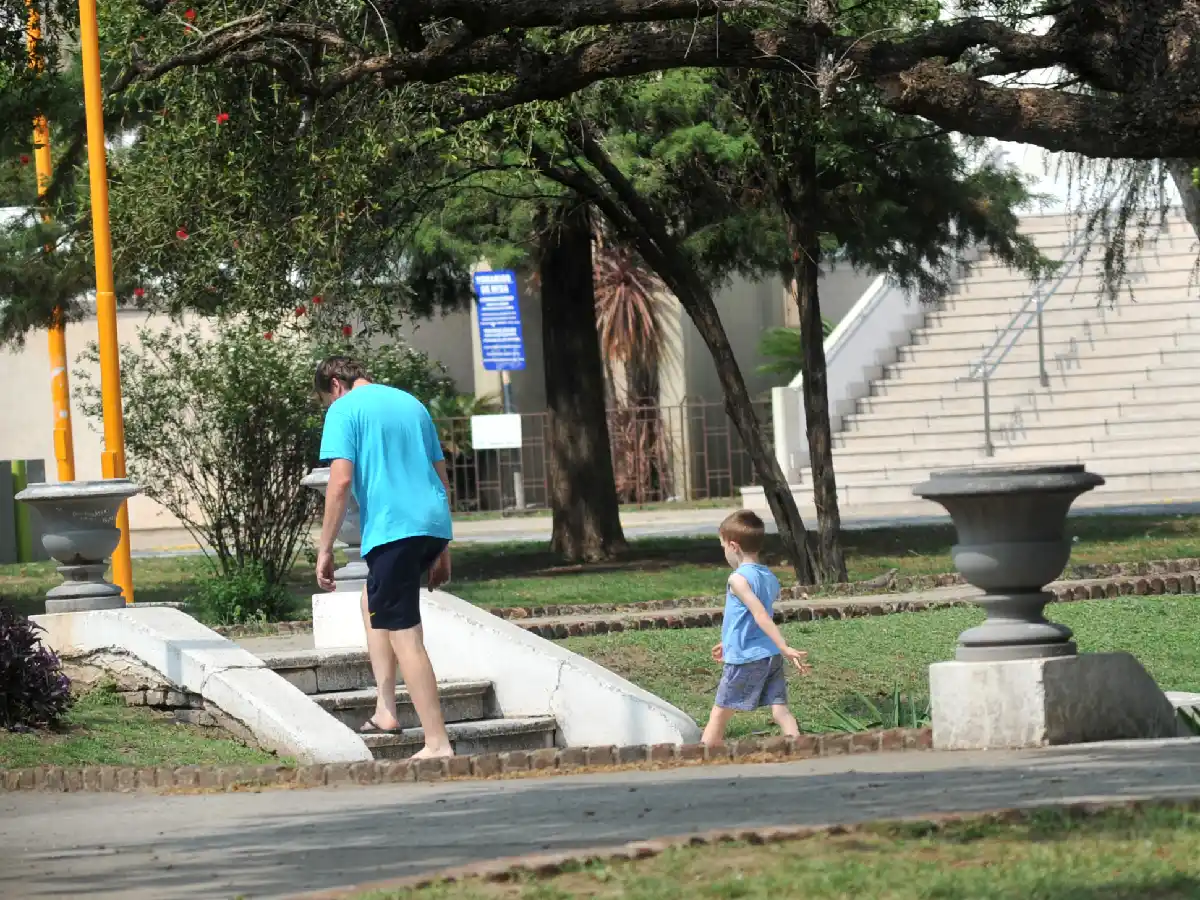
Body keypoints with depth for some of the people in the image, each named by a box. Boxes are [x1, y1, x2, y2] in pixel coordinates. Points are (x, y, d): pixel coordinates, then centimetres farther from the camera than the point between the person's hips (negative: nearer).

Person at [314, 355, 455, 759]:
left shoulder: (344, 410, 0)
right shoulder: (411, 403, 21)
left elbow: (341, 480, -10)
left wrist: (325, 550, -5)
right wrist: (443, 548, 28)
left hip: (392, 529, -8)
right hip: (434, 524, 8)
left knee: (404, 635, -5)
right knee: (374, 601, 28)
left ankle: (438, 743, -10)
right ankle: (385, 710, 19)